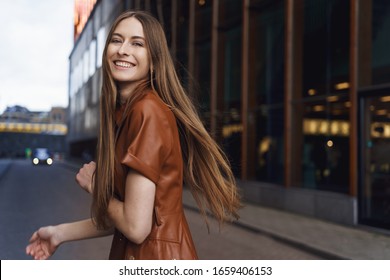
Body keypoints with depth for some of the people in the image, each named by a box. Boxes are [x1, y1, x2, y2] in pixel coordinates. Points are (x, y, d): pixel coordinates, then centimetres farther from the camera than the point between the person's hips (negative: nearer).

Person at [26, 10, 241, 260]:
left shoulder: (148, 110, -22)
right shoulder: (123, 112, 4)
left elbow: (136, 226, -23)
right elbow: (126, 217, 6)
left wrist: (94, 184, -8)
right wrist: (61, 233, 12)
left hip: (157, 256, -8)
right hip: (130, 254, 8)